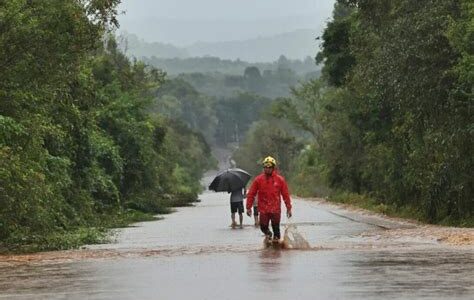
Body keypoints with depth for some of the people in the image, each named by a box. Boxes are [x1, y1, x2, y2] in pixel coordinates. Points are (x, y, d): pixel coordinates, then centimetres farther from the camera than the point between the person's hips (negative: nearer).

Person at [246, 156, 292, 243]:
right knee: (263, 227, 1)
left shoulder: (280, 180, 0)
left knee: (276, 228, 3)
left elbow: (286, 195, 4)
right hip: (263, 209, 0)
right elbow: (251, 194, 3)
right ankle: (268, 234, 33)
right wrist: (248, 207, 1)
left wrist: (289, 208, 4)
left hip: (276, 209, 0)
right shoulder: (258, 180, 0)